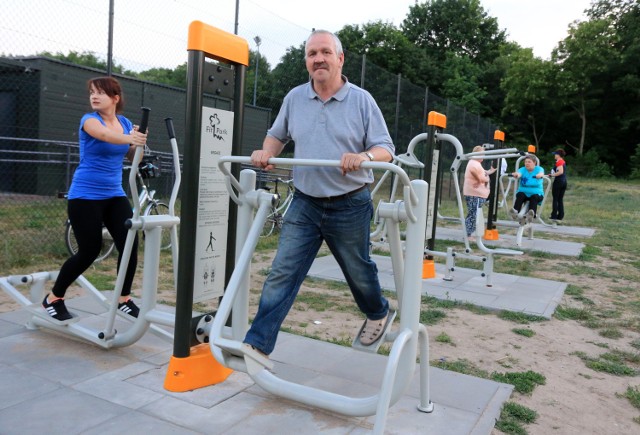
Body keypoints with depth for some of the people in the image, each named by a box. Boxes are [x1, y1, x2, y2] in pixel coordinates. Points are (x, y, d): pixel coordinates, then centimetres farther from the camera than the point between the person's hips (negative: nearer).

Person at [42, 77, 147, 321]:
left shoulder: (125, 123, 7)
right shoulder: (89, 119, -10)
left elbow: (134, 158, 7)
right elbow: (105, 135, -34)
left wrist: (139, 142, -14)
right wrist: (129, 138, -55)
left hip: (114, 195, 5)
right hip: (85, 196, -5)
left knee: (130, 244, -7)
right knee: (89, 251, -5)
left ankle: (124, 300, 10)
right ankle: (53, 299, 18)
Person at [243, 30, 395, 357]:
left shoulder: (362, 100, -5)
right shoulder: (294, 98, 4)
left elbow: (386, 149, -6)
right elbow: (277, 135, 19)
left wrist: (364, 157, -29)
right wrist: (266, 153, -3)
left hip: (350, 207, -2)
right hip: (305, 204, 2)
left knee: (358, 270, 17)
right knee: (282, 274, -4)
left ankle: (378, 313, 47)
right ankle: (257, 344, 1)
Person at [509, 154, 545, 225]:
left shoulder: (538, 169, 1)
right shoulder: (523, 169, 4)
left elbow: (541, 173, -23)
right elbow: (519, 173, -20)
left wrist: (539, 175, -49)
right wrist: (516, 174, -46)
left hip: (536, 193, -1)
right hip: (524, 192, 1)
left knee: (534, 197, -33)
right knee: (520, 195, -30)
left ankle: (531, 214, -56)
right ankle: (515, 212, -50)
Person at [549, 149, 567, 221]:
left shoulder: (559, 162, -13)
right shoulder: (563, 162, 14)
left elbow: (561, 172, -24)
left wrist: (552, 175, -17)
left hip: (558, 181, -8)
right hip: (564, 182, 8)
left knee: (555, 199, -2)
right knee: (560, 199, 11)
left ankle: (554, 216, 0)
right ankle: (560, 216, 11)